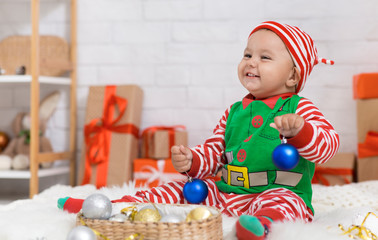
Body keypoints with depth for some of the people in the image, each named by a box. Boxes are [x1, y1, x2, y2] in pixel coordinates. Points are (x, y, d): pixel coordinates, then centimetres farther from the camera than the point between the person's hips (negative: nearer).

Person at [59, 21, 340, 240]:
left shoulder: (300, 109, 0)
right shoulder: (234, 111, 18)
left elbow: (328, 145, -12)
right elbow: (214, 152, 20)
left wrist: (299, 130, -33)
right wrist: (191, 161, -3)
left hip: (280, 193, -6)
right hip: (226, 192, 6)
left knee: (279, 203, -39)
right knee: (183, 191, -2)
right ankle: (123, 205, -5)